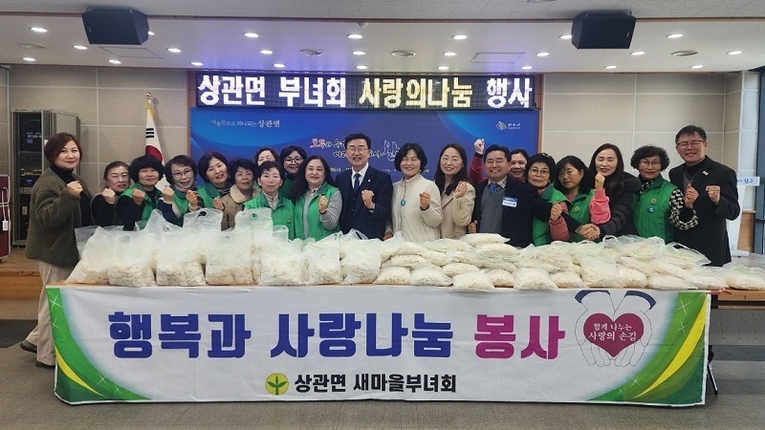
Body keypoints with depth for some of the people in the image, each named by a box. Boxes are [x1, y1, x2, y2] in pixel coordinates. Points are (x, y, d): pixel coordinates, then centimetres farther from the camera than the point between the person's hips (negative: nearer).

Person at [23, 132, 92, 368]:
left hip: (71, 250, 10)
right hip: (54, 252, -10)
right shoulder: (47, 183, -18)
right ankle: (47, 356, 13)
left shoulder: (73, 180, 12)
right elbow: (47, 219, -29)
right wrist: (67, 196, -39)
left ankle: (36, 339, 35)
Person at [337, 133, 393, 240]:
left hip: (371, 240, -3)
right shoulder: (340, 178, 5)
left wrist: (371, 205, -34)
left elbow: (385, 213, -15)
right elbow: (338, 210, 10)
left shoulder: (383, 178, -9)